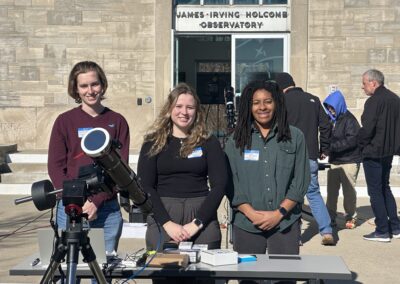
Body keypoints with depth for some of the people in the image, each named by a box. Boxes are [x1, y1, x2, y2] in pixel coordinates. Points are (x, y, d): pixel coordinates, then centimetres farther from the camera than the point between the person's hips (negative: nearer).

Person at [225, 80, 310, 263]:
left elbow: (300, 182, 3)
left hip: (285, 223, 0)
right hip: (246, 225, 1)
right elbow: (230, 184, 3)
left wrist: (279, 213, -7)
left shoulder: (295, 137, 6)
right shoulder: (236, 140, 8)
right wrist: (252, 213, -9)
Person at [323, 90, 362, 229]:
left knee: (349, 190, 2)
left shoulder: (349, 120, -10)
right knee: (332, 190, 6)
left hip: (349, 161, -6)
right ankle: (330, 217, 14)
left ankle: (351, 217, 14)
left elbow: (352, 140, -19)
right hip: (334, 161, 6)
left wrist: (332, 146, -21)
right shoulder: (332, 119, 10)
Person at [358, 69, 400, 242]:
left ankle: (382, 231, 3)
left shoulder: (374, 101, -17)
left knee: (375, 191, 0)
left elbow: (367, 129, -22)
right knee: (385, 188, 19)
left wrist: (361, 144, -5)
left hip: (373, 152, -8)